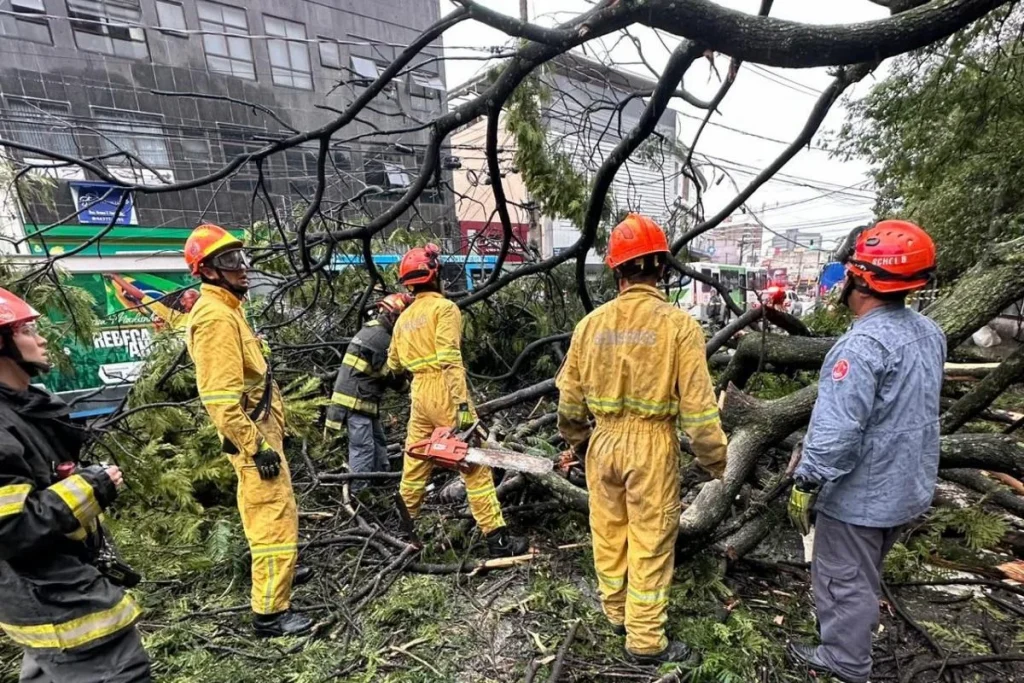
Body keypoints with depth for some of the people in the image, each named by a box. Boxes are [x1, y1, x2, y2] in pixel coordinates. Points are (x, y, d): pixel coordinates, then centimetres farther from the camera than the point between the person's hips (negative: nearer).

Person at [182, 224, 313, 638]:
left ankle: (276, 571, 44)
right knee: (275, 520, -2)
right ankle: (270, 612, 12)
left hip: (261, 429, 11)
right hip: (252, 436, -11)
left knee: (275, 512, 25)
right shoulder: (215, 316, -19)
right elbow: (220, 397, -25)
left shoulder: (228, 310, 14)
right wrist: (256, 446, -23)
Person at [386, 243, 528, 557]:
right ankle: (497, 537, 2)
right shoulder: (444, 308, -7)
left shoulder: (404, 318, 15)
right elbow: (450, 358, -19)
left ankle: (403, 526, 35)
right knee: (475, 465, -2)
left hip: (419, 394, 7)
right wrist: (462, 403, -22)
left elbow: (394, 364, 24)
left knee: (416, 462, 20)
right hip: (444, 393, -7)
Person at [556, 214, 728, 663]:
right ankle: (646, 641, 32)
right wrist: (715, 460, 2)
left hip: (604, 440, 4)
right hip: (651, 445, -3)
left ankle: (617, 613, 44)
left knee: (608, 532, 21)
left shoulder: (592, 323, -4)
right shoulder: (678, 324, -14)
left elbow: (569, 397, 3)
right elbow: (697, 405, -13)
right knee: (650, 543, 13)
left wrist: (575, 438, 20)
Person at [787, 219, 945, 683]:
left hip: (860, 491, -9)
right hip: (906, 485, 9)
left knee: (845, 579, 10)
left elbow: (838, 428, -29)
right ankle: (852, 644, 50)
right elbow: (912, 409, 14)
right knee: (863, 572, 28)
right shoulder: (929, 332, 2)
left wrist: (806, 484, -21)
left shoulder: (864, 344, -28)